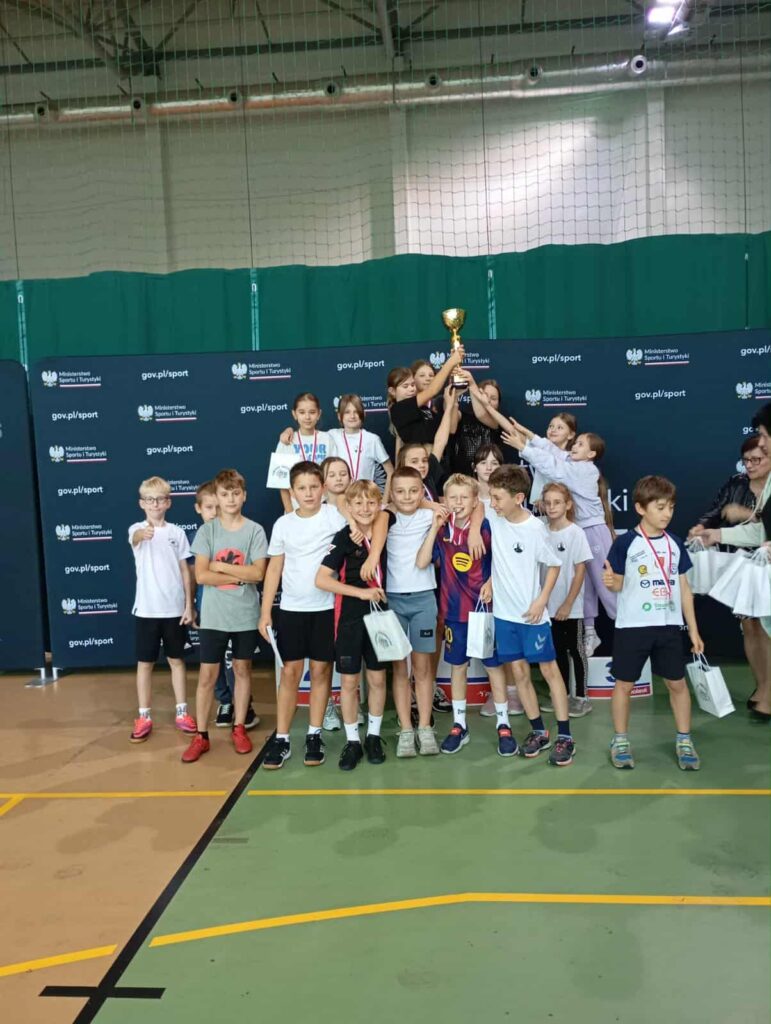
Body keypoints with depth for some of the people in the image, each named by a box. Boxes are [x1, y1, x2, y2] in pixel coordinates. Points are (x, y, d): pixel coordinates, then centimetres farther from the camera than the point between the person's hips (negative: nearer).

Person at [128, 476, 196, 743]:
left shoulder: (177, 532, 3)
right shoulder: (137, 530, -4)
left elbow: (185, 571, 5)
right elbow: (136, 536, -31)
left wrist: (189, 605, 0)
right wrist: (144, 533, -56)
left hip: (174, 608, 2)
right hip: (146, 608, -2)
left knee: (176, 660, 12)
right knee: (145, 663, 6)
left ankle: (181, 712, 23)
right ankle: (144, 717, 16)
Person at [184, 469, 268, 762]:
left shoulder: (255, 530, -3)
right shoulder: (206, 531, -2)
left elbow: (258, 573, -12)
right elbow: (201, 575, -11)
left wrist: (220, 566, -12)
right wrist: (240, 576, -13)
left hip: (245, 615, 0)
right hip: (214, 616, 0)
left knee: (242, 669, 12)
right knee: (207, 674, 4)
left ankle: (239, 729, 25)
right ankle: (201, 735, 14)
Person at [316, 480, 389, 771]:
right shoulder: (343, 538, -11)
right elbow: (321, 579, -18)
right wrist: (361, 592, -20)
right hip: (349, 618, -3)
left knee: (377, 678, 10)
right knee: (349, 681, 5)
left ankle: (373, 737, 26)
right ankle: (352, 742, 18)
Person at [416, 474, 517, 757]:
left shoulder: (486, 527, -8)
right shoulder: (441, 531, -2)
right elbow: (421, 562, -13)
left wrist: (492, 583, -14)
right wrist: (435, 527, -16)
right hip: (454, 609, 2)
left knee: (494, 665, 7)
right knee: (457, 666, 13)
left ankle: (503, 725, 20)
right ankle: (459, 725, 26)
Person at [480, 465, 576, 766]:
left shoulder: (535, 528, -17)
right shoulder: (493, 518, -5)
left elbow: (554, 565, -5)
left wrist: (541, 601, -12)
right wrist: (490, 581, 3)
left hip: (532, 613, -5)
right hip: (504, 612, 5)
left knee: (549, 669, 4)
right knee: (519, 672, 10)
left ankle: (564, 736, 11)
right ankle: (538, 731, 23)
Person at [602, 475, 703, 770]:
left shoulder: (675, 544, 4)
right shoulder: (626, 542, -9)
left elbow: (684, 588, 9)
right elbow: (618, 584, -4)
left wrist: (693, 629, 9)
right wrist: (610, 582, -29)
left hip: (669, 626, 4)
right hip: (632, 626, -3)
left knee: (677, 682, 9)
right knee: (624, 683, 5)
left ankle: (684, 740, 24)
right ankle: (620, 741, 19)